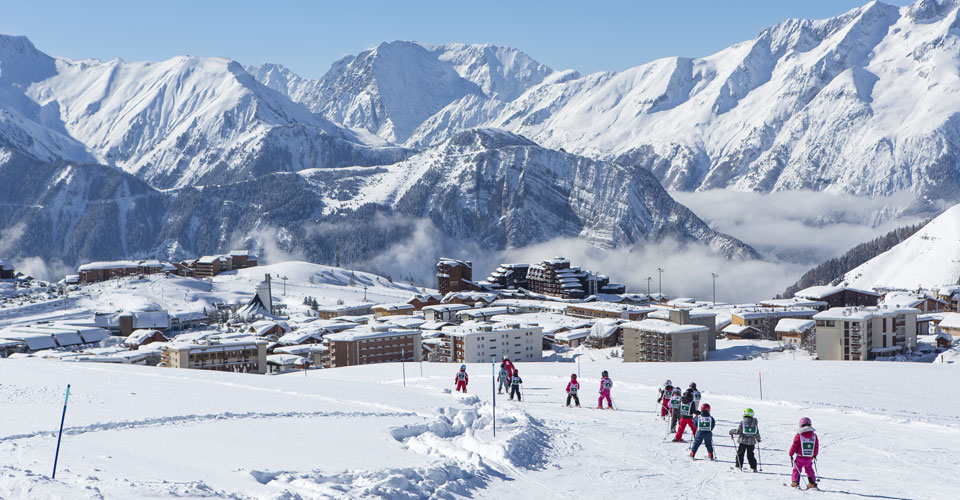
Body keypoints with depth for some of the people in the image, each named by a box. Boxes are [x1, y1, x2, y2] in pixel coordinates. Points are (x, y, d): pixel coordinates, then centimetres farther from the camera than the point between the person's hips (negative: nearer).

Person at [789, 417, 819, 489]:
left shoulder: (799, 435, -11)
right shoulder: (814, 435, 0)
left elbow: (794, 445, -9)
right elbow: (816, 446, 9)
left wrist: (791, 454, 3)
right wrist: (815, 455, 24)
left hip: (800, 457, -3)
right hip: (809, 458, 3)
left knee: (796, 469, 9)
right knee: (809, 469, 18)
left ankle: (795, 482, 3)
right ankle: (812, 483, 15)